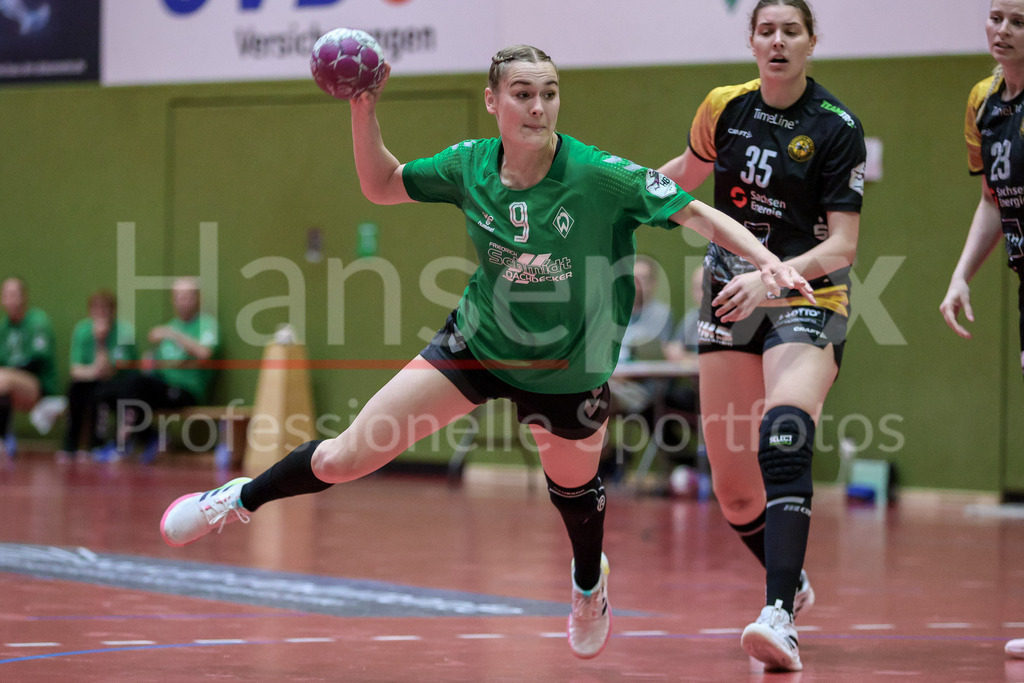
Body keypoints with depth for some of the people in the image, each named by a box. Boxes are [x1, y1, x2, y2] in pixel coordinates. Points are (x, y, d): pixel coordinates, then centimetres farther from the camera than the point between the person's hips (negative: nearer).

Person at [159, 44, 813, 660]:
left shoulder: (599, 176, -25)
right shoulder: (470, 165, -13)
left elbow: (695, 212, -23)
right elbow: (382, 186, 3)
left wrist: (767, 261, -35)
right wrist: (364, 111, -12)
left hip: (567, 367, -2)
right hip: (479, 343, 2)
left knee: (573, 489, 21)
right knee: (349, 455, -2)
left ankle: (589, 583, 57)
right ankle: (240, 498, 26)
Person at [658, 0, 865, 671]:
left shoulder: (838, 129, -11)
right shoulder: (725, 107, 1)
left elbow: (842, 245, -15)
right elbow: (691, 168, 24)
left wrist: (771, 278, -29)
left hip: (807, 295, -5)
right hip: (731, 294, 5)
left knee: (783, 445, -29)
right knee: (733, 488, 3)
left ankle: (781, 619, -38)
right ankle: (791, 579, 32)